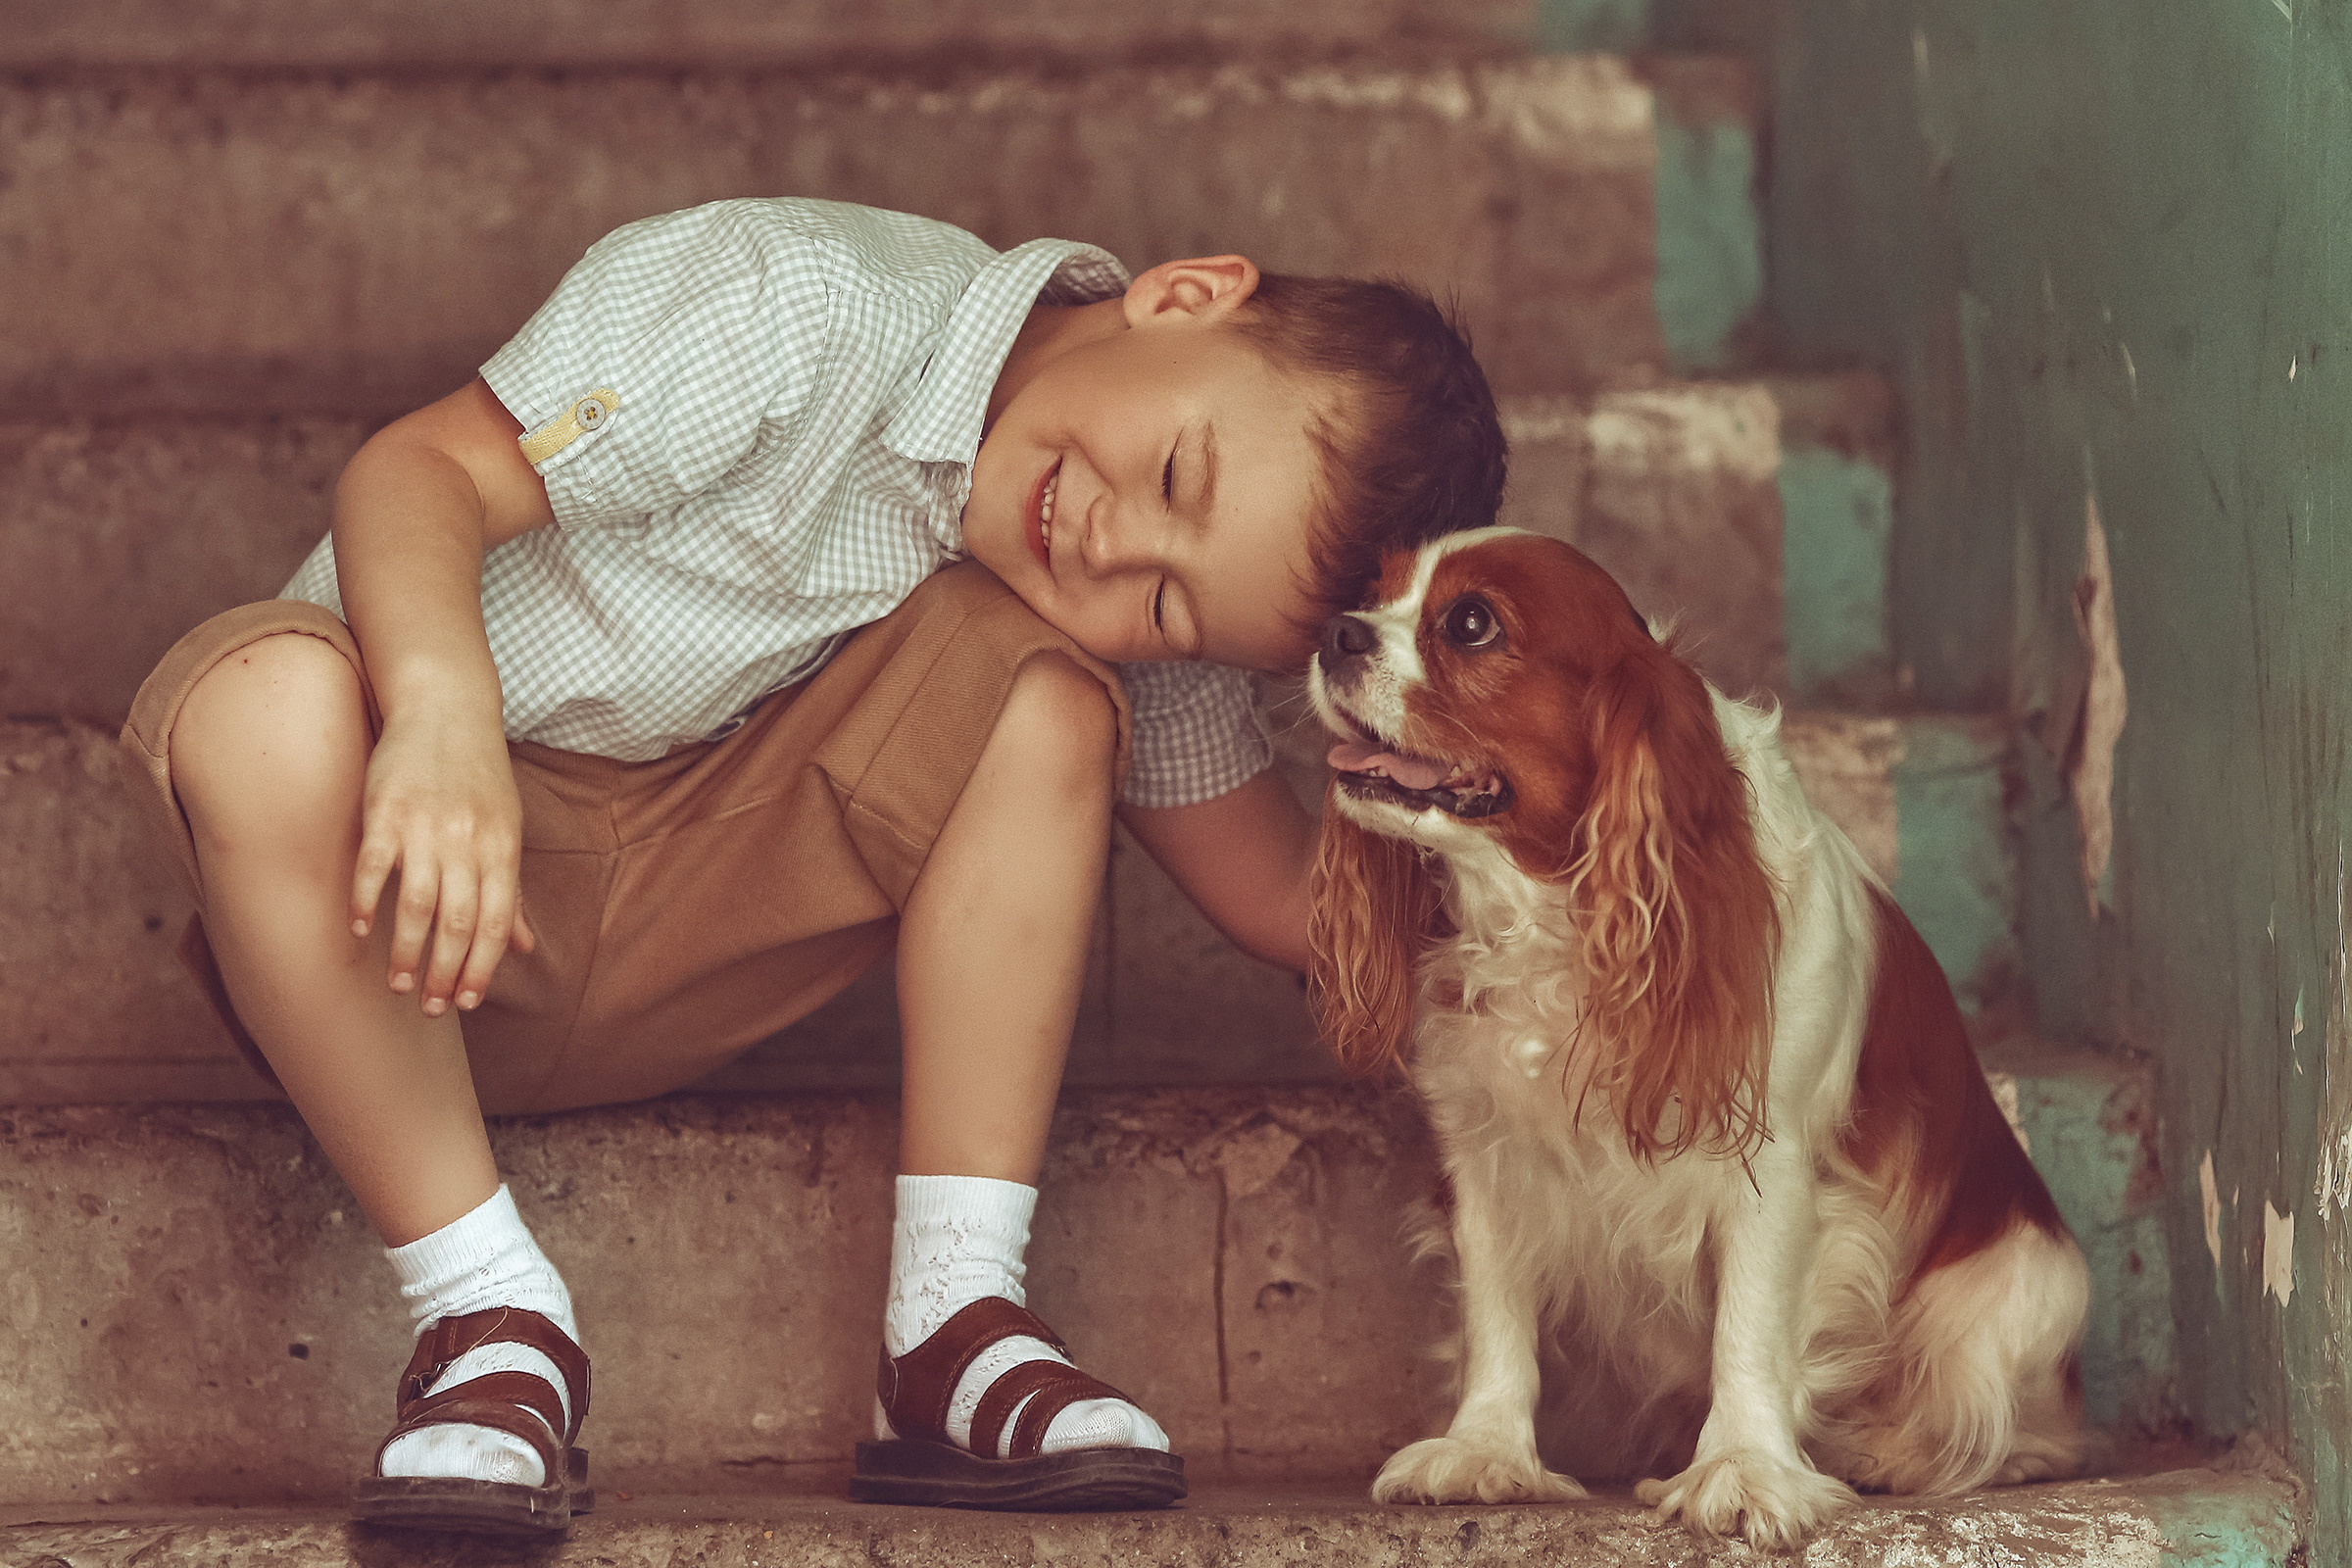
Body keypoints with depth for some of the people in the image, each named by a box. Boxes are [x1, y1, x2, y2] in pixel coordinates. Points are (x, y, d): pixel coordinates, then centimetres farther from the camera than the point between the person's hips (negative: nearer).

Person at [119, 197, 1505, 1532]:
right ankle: (497, 1328, -27)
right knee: (267, 705, -40)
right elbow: (427, 468, -26)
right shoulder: (793, 310, -23)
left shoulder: (1122, 619, -4)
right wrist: (445, 710, -45)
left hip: (678, 972, 4)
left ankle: (954, 1330, -17)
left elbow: (1285, 892, 2)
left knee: (1043, 685, -20)